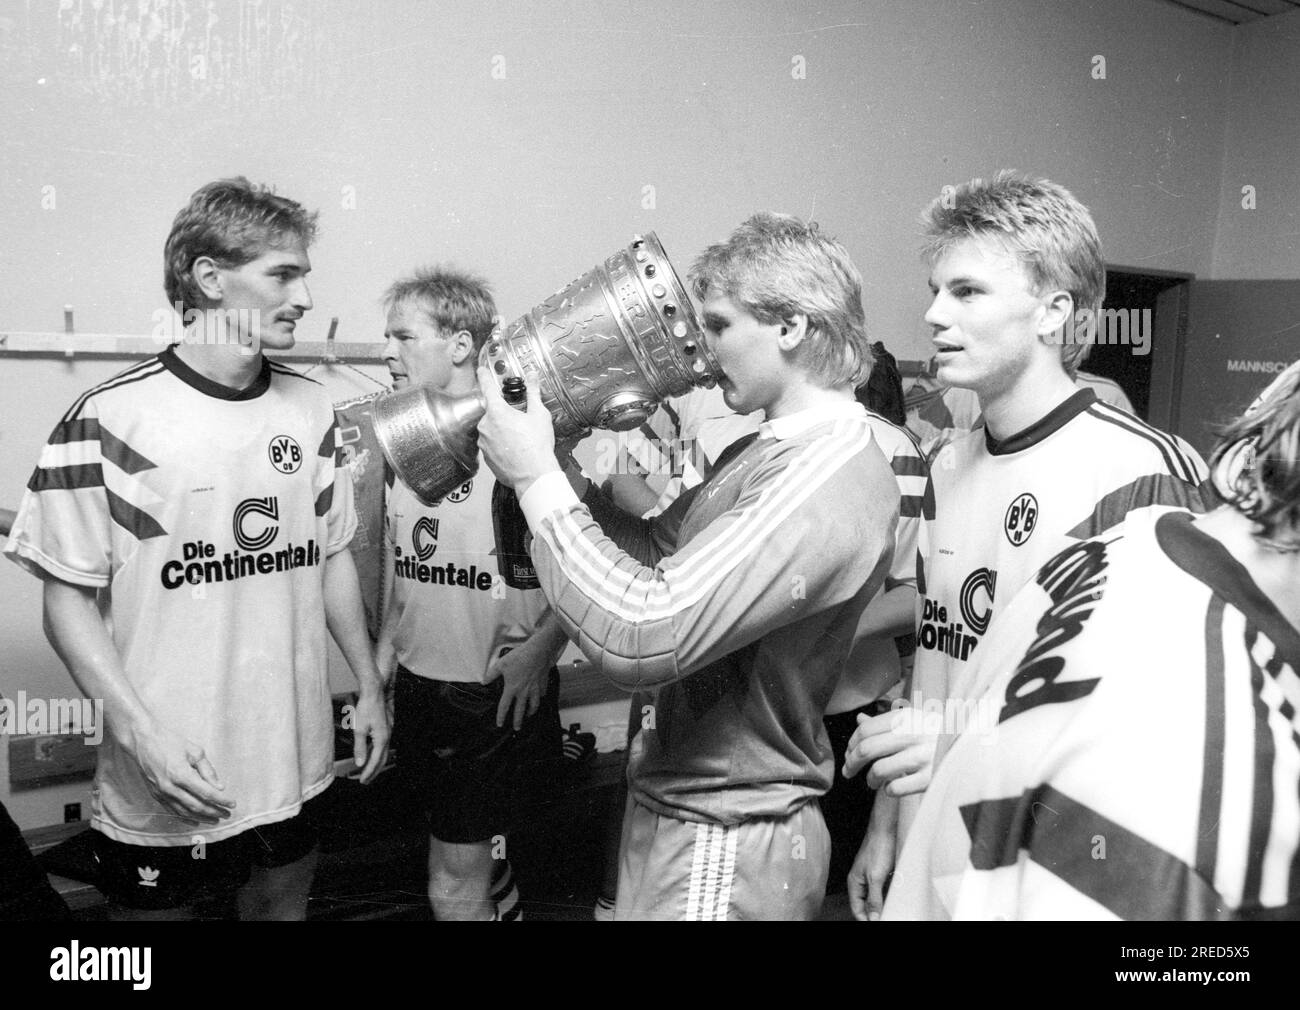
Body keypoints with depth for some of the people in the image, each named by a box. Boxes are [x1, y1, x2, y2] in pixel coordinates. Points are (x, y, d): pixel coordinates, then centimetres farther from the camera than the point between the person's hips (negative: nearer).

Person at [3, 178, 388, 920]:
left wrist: (370, 684, 10)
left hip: (297, 763, 5)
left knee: (283, 906, 21)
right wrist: (141, 730, -17)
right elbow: (69, 598, -9)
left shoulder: (310, 408, 2)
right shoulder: (110, 419, -14)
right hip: (168, 780, -4)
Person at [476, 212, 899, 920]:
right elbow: (659, 553, 10)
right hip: (677, 807, 9)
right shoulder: (767, 450, 7)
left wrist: (537, 481, -22)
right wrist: (564, 474, -4)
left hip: (727, 844, -9)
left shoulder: (828, 478, -27)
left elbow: (639, 635, -33)